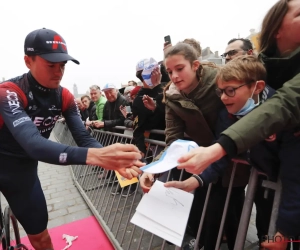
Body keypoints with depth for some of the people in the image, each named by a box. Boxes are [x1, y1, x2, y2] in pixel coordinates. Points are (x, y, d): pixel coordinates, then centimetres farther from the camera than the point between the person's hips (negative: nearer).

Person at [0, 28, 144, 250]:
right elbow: (33, 144, -41)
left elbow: (84, 138, -18)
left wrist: (113, 159, -39)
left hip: (24, 169, 4)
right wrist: (94, 156, -56)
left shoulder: (64, 97, -11)